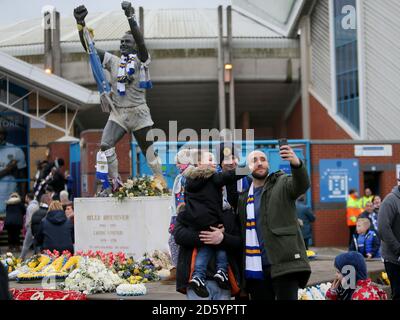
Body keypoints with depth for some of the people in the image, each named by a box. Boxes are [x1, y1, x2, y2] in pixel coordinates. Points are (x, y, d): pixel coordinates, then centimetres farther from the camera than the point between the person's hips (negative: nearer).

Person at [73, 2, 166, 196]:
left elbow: (141, 41, -21)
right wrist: (81, 24, -11)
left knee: (149, 151, 4)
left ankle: (162, 184, 19)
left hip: (139, 114, -3)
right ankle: (113, 182, -2)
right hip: (117, 113, 3)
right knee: (105, 146, -14)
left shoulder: (141, 60, -1)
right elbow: (89, 48, 3)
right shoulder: (113, 61, 10)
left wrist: (131, 17, -34)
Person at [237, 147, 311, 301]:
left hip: (284, 262, -5)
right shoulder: (243, 197, 15)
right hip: (255, 269, 5)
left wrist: (296, 163, -42)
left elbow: (302, 185, -21)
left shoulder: (282, 184, 1)